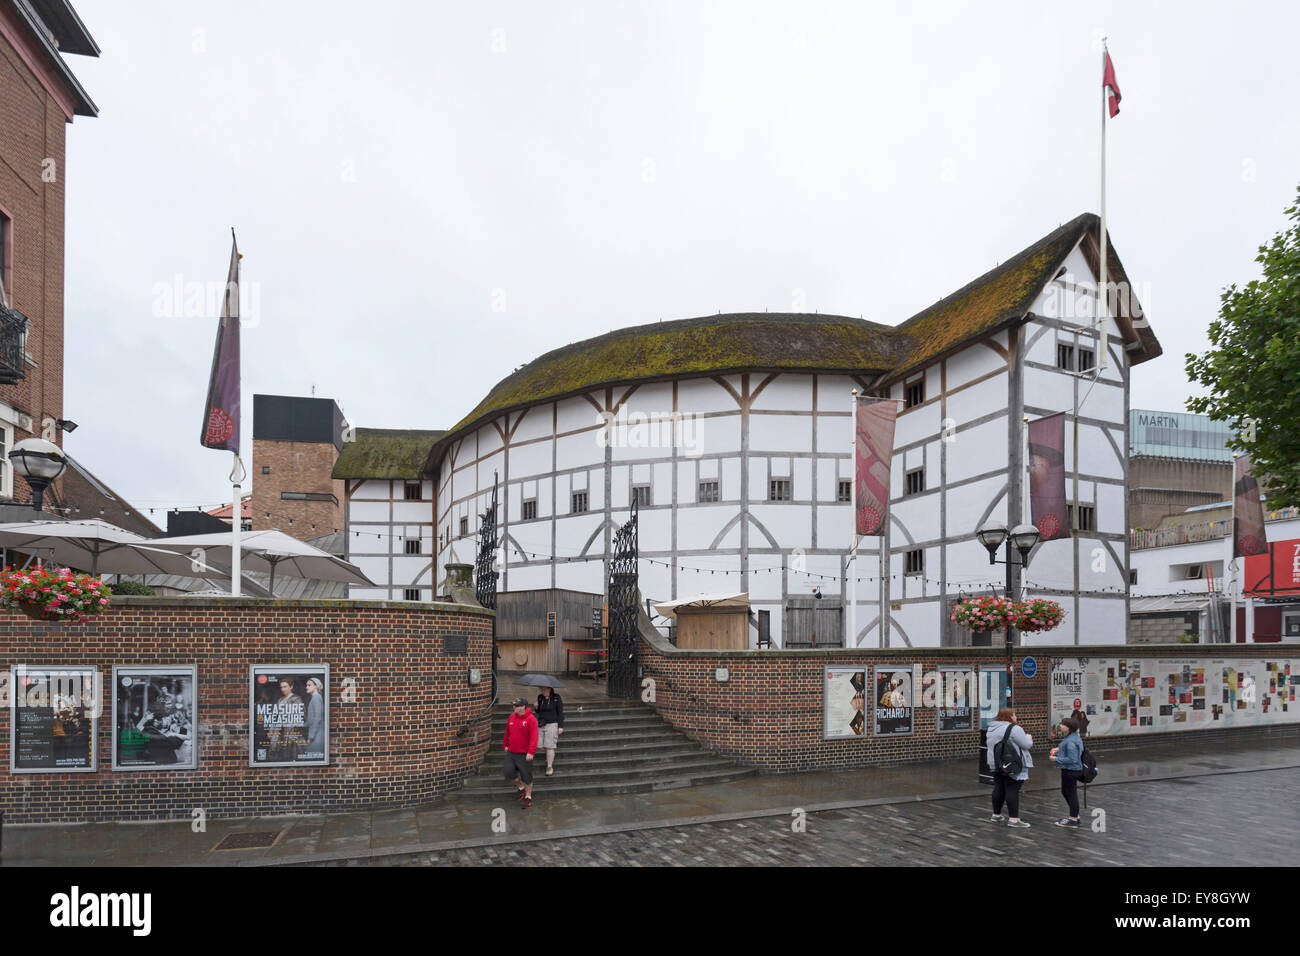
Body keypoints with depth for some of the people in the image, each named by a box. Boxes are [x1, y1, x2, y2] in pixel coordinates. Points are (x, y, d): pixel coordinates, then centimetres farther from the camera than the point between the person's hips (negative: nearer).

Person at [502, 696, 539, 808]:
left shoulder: (531, 719, -15)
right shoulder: (511, 717, 5)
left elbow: (533, 737, -19)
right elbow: (507, 732, 19)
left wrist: (531, 752, -25)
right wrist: (505, 744, 19)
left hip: (524, 755, -5)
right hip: (511, 753, 5)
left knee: (526, 777, 4)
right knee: (508, 772, -4)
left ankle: (528, 797, 23)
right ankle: (520, 787, 22)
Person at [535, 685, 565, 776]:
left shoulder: (556, 698, -6)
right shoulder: (540, 697, 7)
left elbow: (560, 713, -4)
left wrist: (561, 726, -8)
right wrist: (536, 707, -5)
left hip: (552, 724, -5)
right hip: (541, 724, 5)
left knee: (549, 746, -7)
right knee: (541, 746, 5)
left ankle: (550, 767, 4)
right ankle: (551, 757, 34)